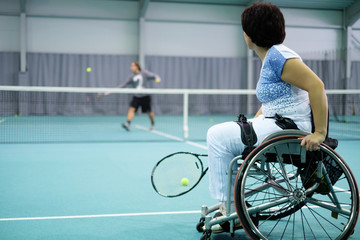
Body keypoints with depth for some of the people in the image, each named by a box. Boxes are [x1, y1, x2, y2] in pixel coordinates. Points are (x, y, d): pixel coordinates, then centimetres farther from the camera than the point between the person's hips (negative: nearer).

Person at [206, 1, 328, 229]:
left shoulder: (277, 56, -18)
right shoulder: (268, 57, 14)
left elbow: (316, 86, -25)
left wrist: (320, 133, -26)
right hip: (275, 122, 10)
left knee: (218, 136, -10)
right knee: (220, 135, 14)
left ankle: (229, 208, -3)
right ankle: (229, 204, 17)